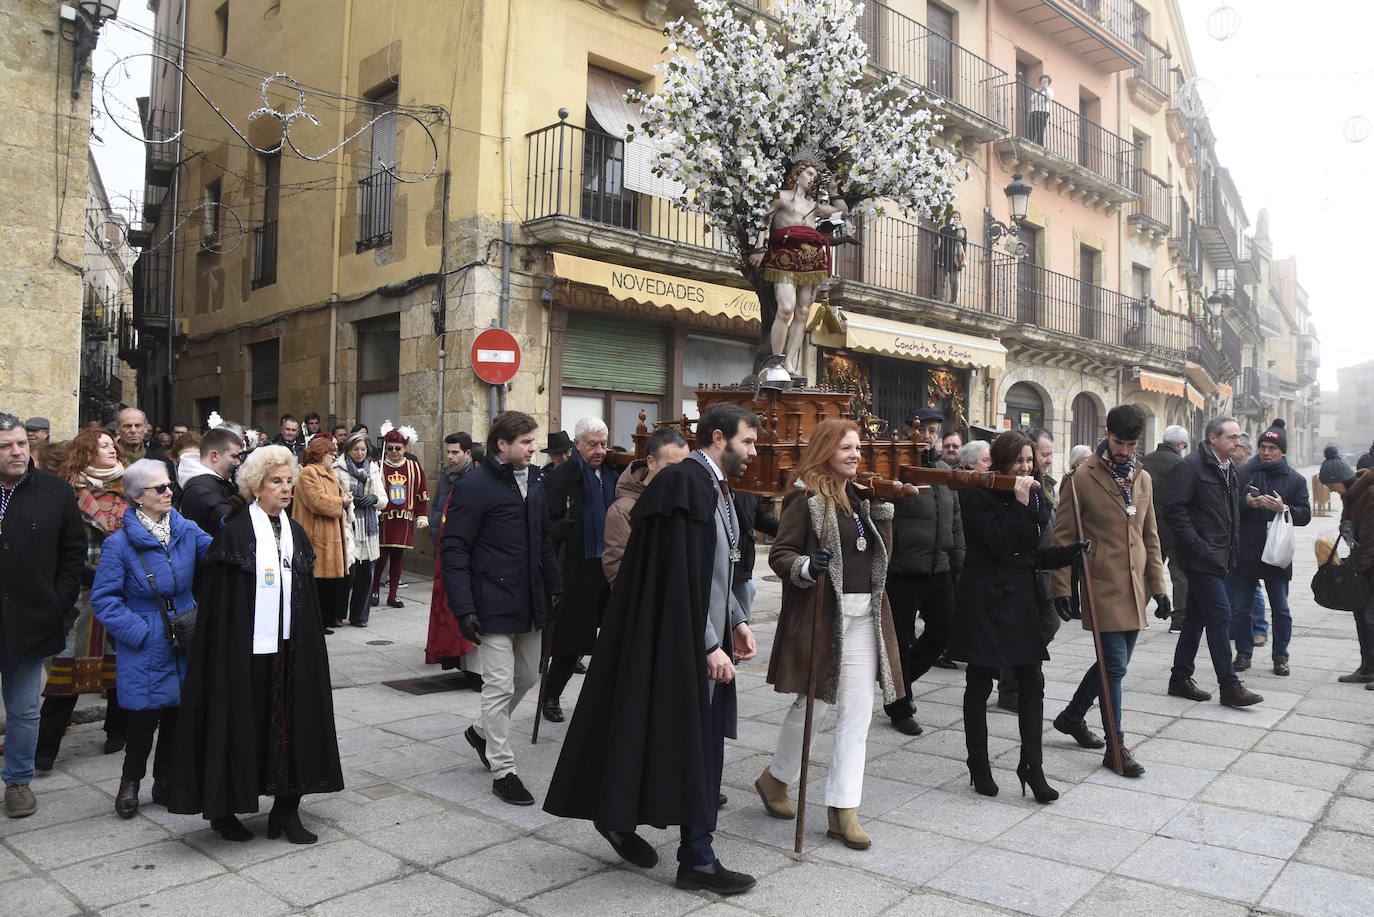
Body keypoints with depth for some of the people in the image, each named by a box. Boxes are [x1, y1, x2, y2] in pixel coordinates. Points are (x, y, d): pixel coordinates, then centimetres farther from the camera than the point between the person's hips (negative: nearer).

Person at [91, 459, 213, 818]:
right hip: (145, 650, -4)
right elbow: (103, 598, -8)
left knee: (178, 714, 12)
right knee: (145, 718, 2)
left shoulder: (187, 530, 2)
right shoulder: (120, 543, -11)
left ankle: (165, 781, 30)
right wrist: (138, 631, -14)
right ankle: (130, 781, 27)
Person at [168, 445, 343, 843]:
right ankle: (224, 809, 23)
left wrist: (308, 640, 11)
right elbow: (216, 599, -9)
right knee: (240, 723, 4)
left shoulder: (295, 532, 10)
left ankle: (286, 809, 19)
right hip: (246, 647, -5)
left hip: (290, 646, 5)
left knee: (294, 720, 7)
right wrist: (226, 648, -12)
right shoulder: (235, 532, -7)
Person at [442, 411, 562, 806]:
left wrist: (554, 585, 15)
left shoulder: (533, 484, 10)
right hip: (494, 606, -8)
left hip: (530, 603, 8)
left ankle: (482, 732, 41)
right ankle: (503, 770, 13)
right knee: (500, 686, 0)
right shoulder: (474, 487, -14)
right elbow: (453, 548, -15)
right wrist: (463, 607, -20)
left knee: (527, 677, 19)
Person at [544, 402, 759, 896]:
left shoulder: (717, 487, 11)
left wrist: (738, 622, 9)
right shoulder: (684, 484, -18)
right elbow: (679, 578, -23)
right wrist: (709, 646, -21)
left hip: (709, 642, 9)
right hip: (682, 644, -9)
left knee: (704, 748, 14)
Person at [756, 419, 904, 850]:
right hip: (820, 614, -6)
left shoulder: (860, 497, 13)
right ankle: (775, 777, 32)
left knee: (857, 711, 4)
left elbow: (881, 554, 12)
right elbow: (779, 554, -10)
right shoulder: (806, 498, -8)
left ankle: (842, 809, 12)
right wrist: (806, 567, -29)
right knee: (811, 703, 6)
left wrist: (881, 510, 0)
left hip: (863, 616, 6)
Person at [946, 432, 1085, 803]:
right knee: (979, 685, 6)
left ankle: (1032, 767, 10)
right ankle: (979, 766, 19)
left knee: (1032, 683, 2)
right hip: (985, 600, -6)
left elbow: (1034, 555, 13)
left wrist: (1074, 550, 0)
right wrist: (1020, 505, -20)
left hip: (1021, 598, 6)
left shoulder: (1029, 495, 11)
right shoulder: (976, 494, -9)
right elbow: (999, 545, -19)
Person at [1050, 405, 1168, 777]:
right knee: (1115, 664, -5)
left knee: (1114, 662, 14)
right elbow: (1063, 536, -7)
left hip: (1134, 586, 7)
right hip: (1101, 586, -7)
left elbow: (1150, 536, 18)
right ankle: (1116, 747, 6)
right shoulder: (1082, 477, -8)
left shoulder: (1143, 478, 12)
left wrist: (1158, 586, 14)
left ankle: (1072, 716, 33)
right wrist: (1063, 588, -11)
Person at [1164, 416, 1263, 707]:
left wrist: (1232, 549, 13)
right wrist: (1198, 547, -19)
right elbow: (1175, 509, -17)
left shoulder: (1229, 469, 15)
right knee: (1220, 614, -8)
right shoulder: (1191, 466, -12)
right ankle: (1229, 686, -1)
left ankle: (1180, 679, 20)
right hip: (1202, 557, -9)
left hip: (1219, 558, 9)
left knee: (1197, 616, 12)